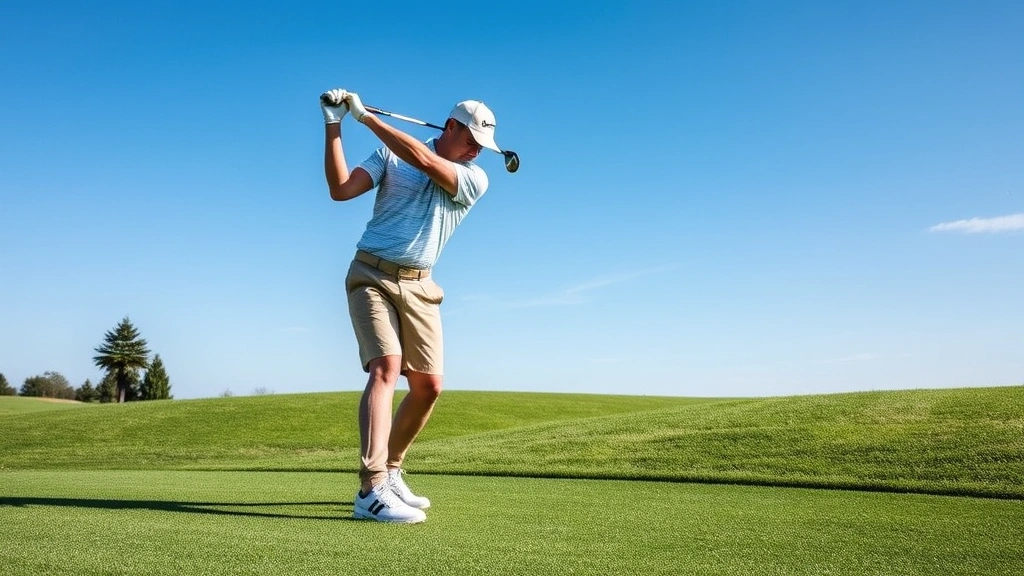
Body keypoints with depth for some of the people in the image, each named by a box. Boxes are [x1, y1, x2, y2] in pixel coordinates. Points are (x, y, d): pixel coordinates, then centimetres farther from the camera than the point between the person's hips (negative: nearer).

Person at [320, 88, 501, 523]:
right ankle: (372, 492, -27)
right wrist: (334, 126, -14)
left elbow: (424, 161, -18)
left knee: (428, 385, 1)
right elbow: (340, 190, -8)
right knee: (386, 368, -22)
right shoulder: (390, 153, 2)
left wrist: (365, 117, -19)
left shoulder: (475, 179, -1)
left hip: (419, 286, 4)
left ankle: (389, 471, 22)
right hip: (372, 276, -3)